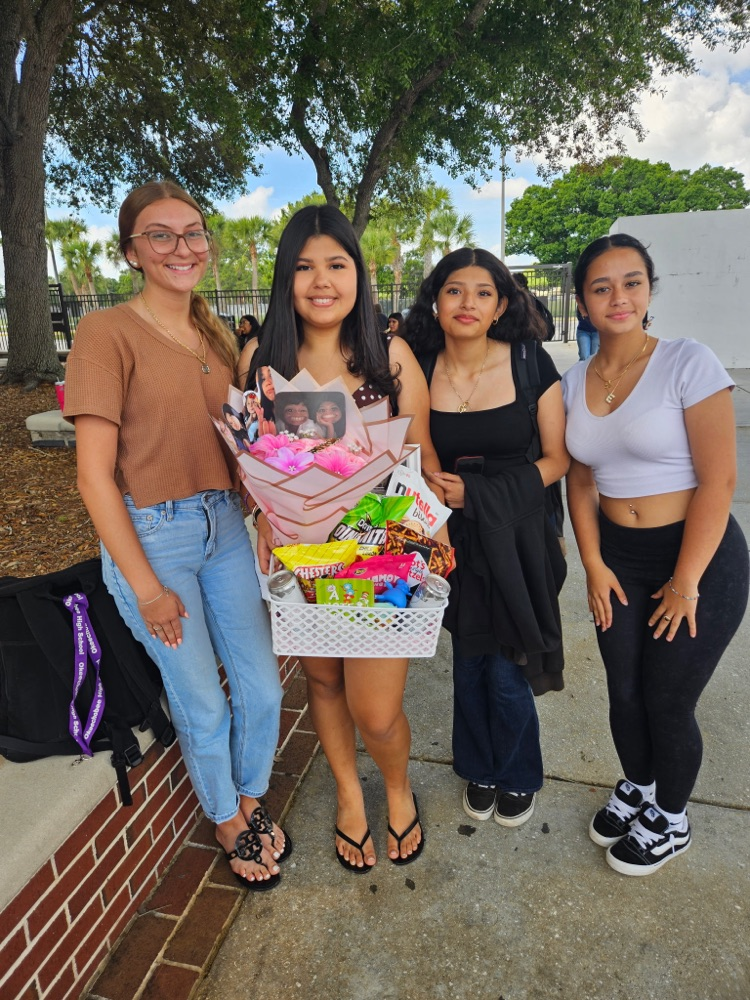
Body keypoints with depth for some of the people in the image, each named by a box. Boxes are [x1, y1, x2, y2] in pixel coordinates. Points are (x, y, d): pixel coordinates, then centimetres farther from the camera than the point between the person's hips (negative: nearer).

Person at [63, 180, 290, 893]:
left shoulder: (217, 335, 9)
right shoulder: (107, 333, -10)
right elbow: (95, 474, -12)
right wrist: (146, 585, -12)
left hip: (225, 523, 6)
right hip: (150, 534, -5)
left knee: (263, 689, 11)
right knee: (202, 705, 9)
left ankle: (249, 800, 41)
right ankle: (226, 820, 39)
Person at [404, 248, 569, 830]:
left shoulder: (530, 363, -9)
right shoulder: (418, 369, -3)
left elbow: (556, 459, -6)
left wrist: (478, 492, -16)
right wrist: (436, 488, -13)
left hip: (518, 536, -2)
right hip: (456, 536, 2)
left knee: (507, 675, 5)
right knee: (468, 664, 16)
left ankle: (519, 776, 37)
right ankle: (480, 769, 44)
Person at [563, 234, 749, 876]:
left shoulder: (688, 363, -13)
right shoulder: (575, 382, 3)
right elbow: (581, 480, 7)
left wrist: (685, 582, -15)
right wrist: (593, 565, -2)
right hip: (617, 558, 4)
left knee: (667, 704, 8)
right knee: (625, 693, 16)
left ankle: (670, 822, 38)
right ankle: (637, 788, 46)